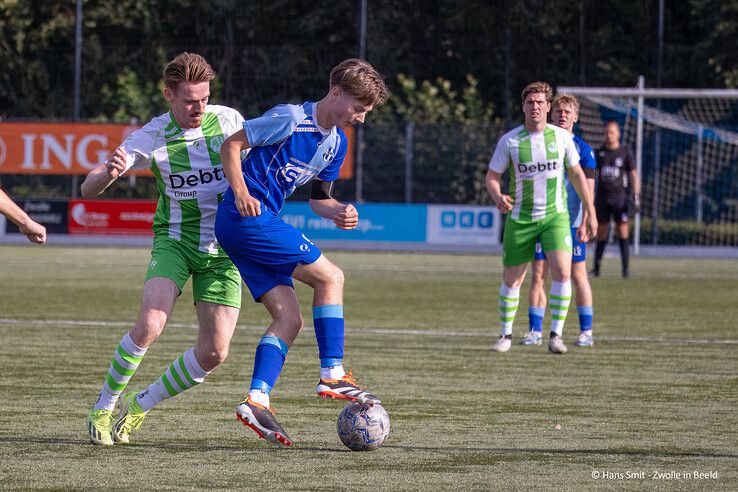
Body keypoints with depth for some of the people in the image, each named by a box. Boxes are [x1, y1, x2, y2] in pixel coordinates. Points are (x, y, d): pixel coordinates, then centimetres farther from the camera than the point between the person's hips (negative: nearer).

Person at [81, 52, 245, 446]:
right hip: (174, 239, -2)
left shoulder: (228, 120, -6)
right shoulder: (152, 137, -12)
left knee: (215, 351, -8)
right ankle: (102, 409, -5)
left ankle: (140, 405, 14)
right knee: (149, 325, -25)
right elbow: (89, 188, -16)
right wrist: (109, 173, -38)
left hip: (223, 247, 2)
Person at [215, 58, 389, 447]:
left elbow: (318, 197, 22)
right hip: (250, 218, -9)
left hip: (258, 224, 9)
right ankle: (332, 375, -7)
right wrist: (241, 193, -21)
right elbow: (231, 145, -8)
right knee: (329, 276, -8)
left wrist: (338, 211, -1)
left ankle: (257, 400, -8)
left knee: (289, 318, 0)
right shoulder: (291, 119, -12)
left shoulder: (337, 143, 14)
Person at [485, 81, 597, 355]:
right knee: (512, 278, 5)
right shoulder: (509, 140, -5)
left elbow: (577, 173, 10)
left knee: (562, 271, -18)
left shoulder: (561, 137, -1)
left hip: (555, 216, 0)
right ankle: (506, 335, 23)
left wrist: (590, 214, 10)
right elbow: (492, 176, 1)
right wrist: (498, 198, -21)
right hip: (520, 218, 0)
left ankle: (555, 335, -9)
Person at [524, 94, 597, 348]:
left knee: (578, 275, 0)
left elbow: (588, 188, -4)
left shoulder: (583, 149, 1)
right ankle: (535, 331, 3)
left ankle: (586, 332, 5)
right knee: (538, 275, 0)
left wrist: (586, 221, -13)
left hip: (571, 222, -3)